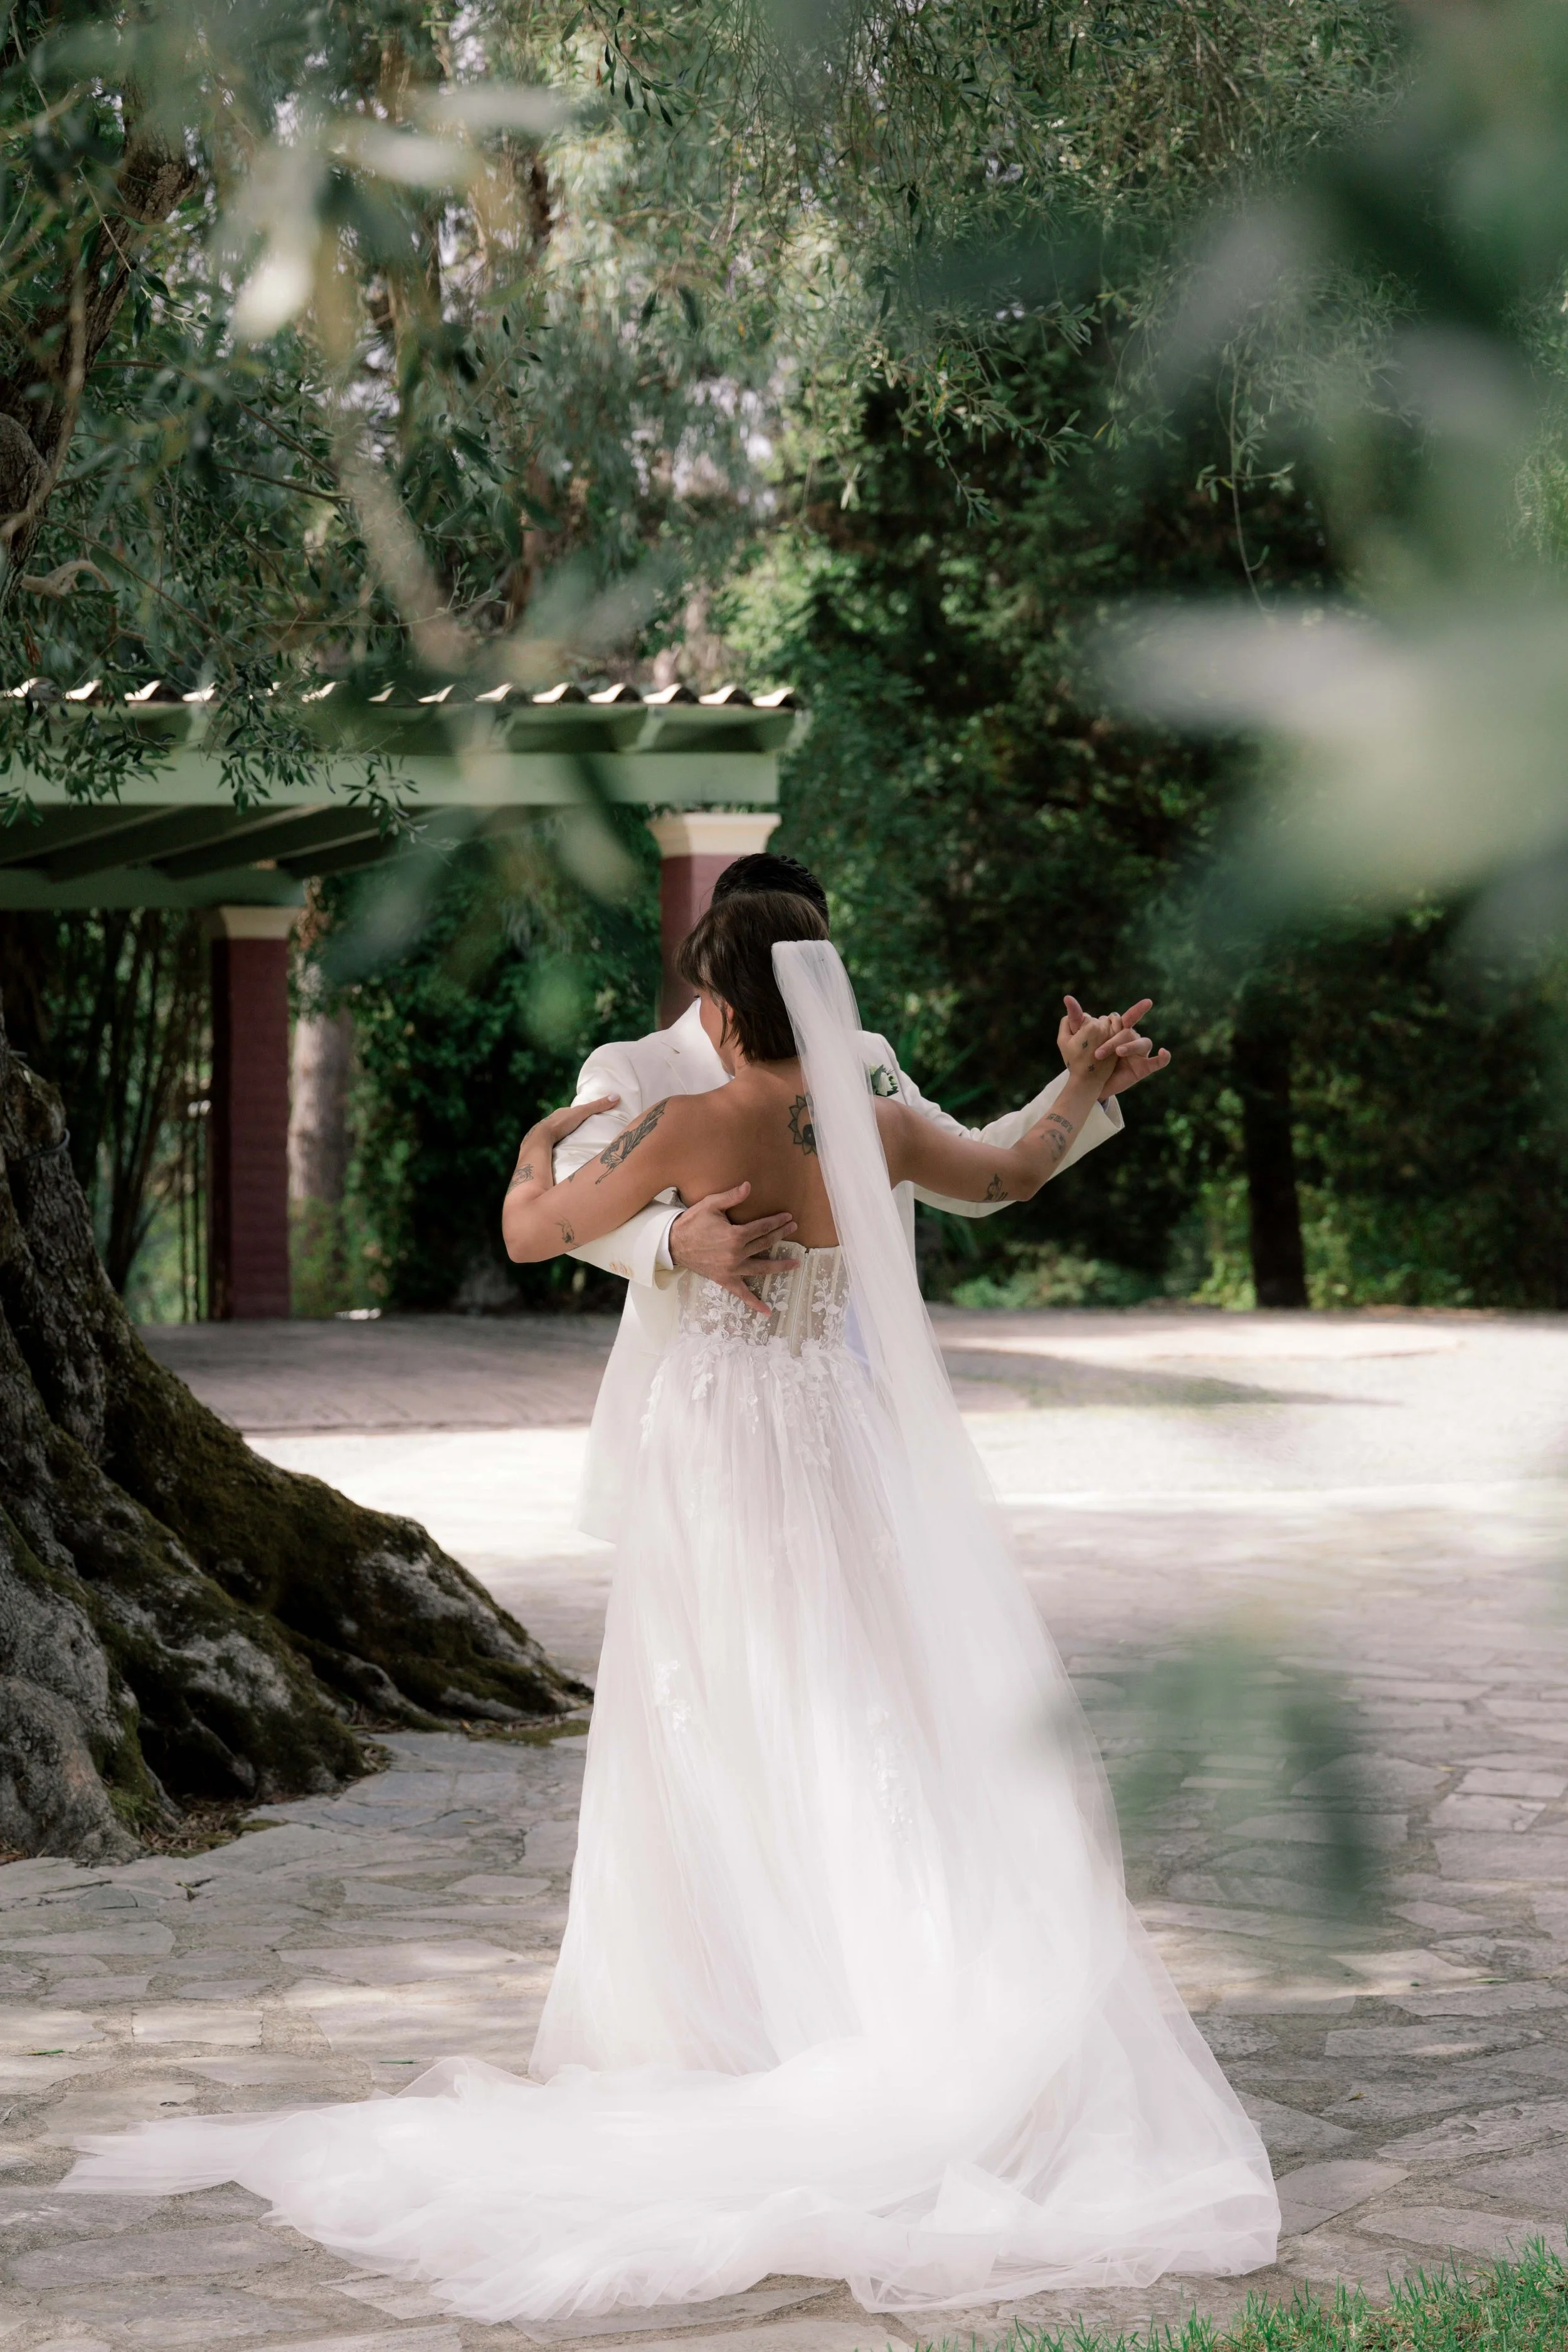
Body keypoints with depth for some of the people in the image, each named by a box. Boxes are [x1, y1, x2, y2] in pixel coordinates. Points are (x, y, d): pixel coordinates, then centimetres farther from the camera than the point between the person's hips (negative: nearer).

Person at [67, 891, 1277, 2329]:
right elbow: (1010, 1178, 18)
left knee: (715, 1754, 5)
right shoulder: (877, 1128, -1)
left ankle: (713, 2028, 7)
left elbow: (532, 1237, -1)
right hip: (842, 1464, 4)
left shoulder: (691, 1131, -13)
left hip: (716, 1473, -3)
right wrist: (1083, 1088, 34)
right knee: (862, 1743, 7)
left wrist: (538, 1150, 20)